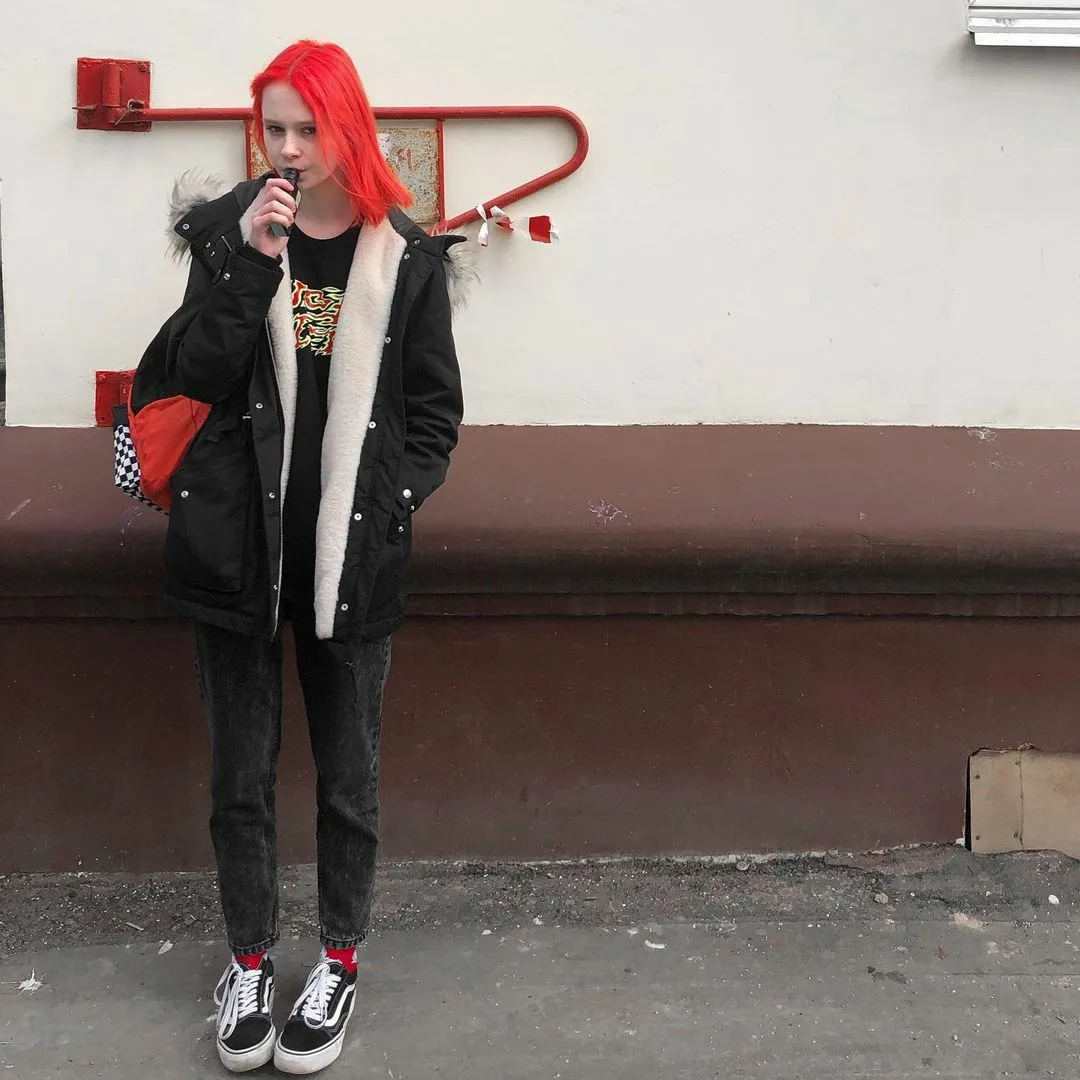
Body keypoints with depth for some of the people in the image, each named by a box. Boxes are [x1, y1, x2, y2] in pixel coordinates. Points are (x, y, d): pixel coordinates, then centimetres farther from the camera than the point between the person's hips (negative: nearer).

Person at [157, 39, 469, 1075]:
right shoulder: (230, 230, 2)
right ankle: (249, 959, 30)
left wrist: (389, 504, -7)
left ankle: (340, 961, 29)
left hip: (353, 551, -1)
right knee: (240, 769, 10)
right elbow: (195, 377, -8)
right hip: (236, 537, 1)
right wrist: (251, 260, -16)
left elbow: (434, 410, 5)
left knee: (348, 768, 10)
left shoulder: (407, 257, 0)